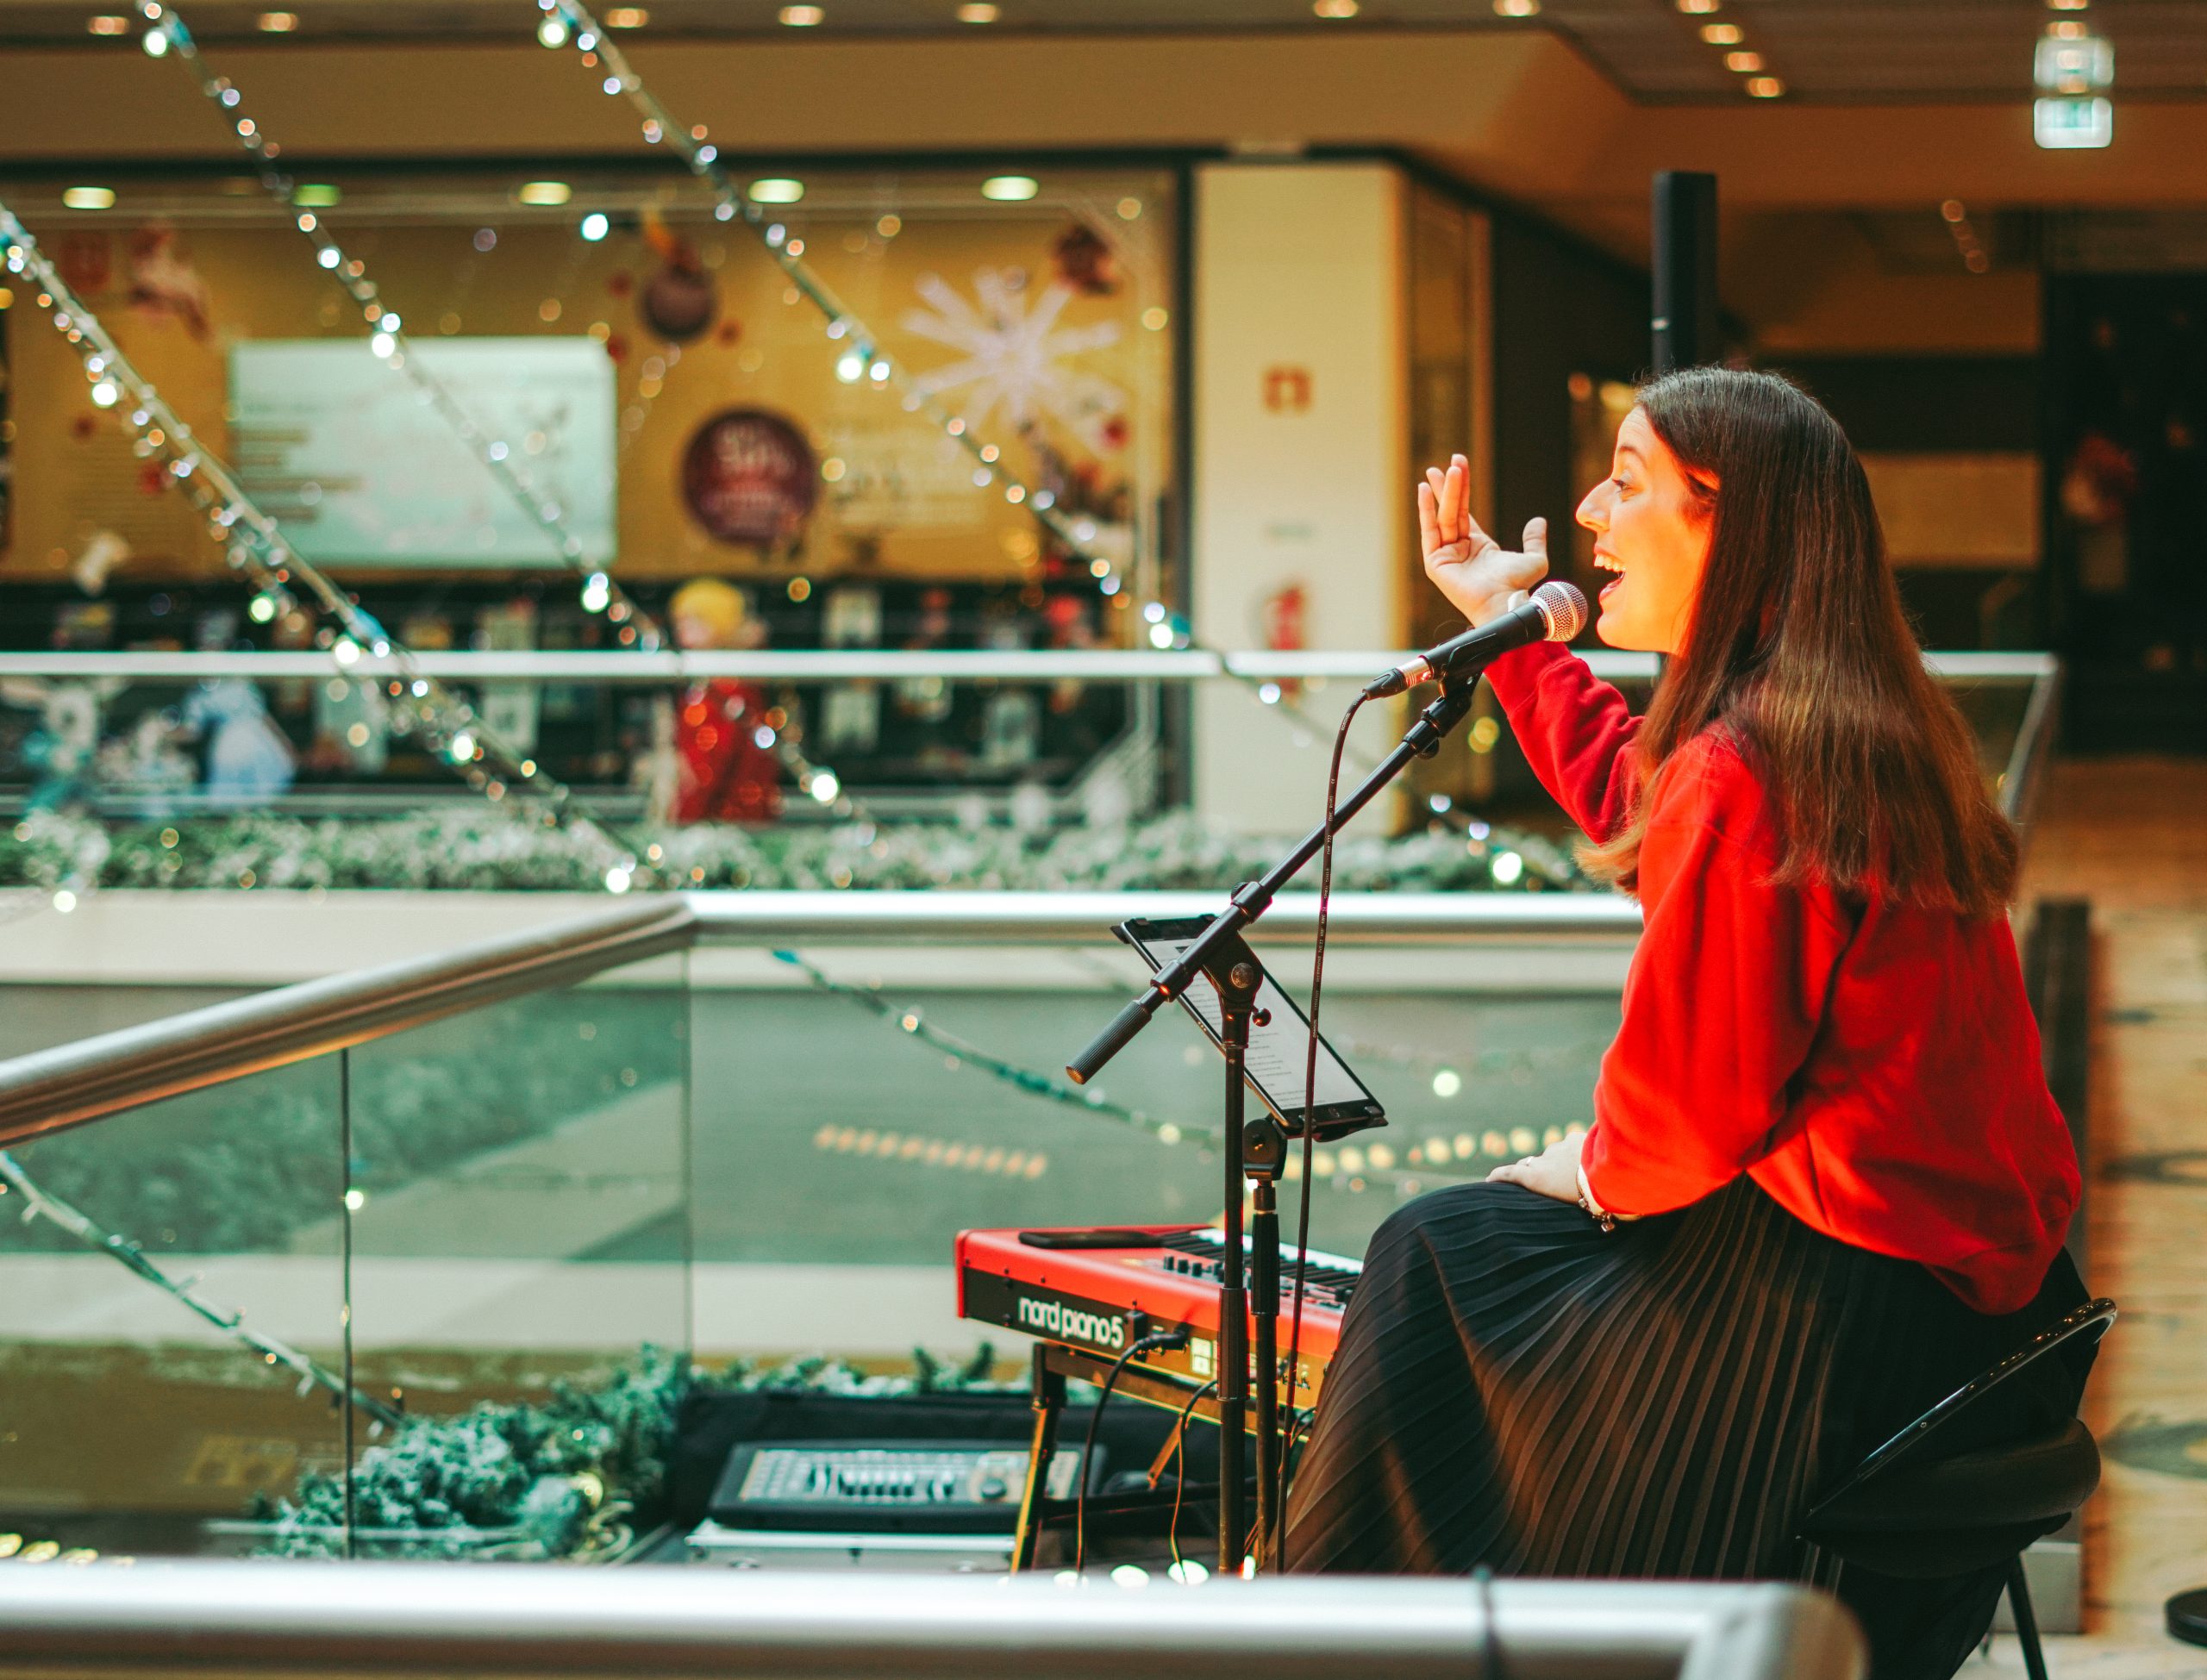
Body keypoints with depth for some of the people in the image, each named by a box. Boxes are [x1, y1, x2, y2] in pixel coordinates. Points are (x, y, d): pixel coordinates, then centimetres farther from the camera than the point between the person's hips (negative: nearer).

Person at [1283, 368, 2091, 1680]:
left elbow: (1692, 1096, -21)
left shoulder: (1735, 777, -24)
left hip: (1831, 1304, -9)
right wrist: (1509, 628, 30)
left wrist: (1598, 1171, 0)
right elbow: (1633, 804, 26)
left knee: (1441, 1258, 11)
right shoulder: (1868, 727, 6)